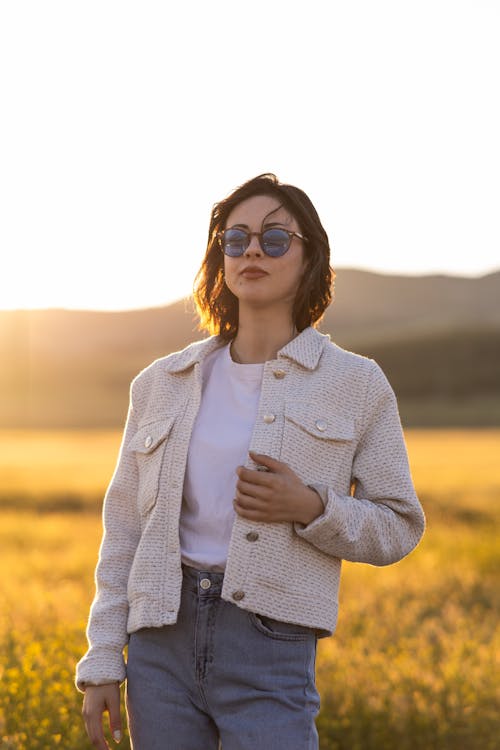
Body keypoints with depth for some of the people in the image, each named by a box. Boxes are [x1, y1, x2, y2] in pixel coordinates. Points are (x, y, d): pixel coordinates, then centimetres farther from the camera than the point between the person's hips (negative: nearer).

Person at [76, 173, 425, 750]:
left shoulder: (356, 385, 3)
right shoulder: (161, 384, 9)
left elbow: (398, 528, 6)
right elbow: (124, 531, 11)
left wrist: (311, 508, -13)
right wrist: (102, 663, 6)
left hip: (270, 643, -2)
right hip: (161, 640, 3)